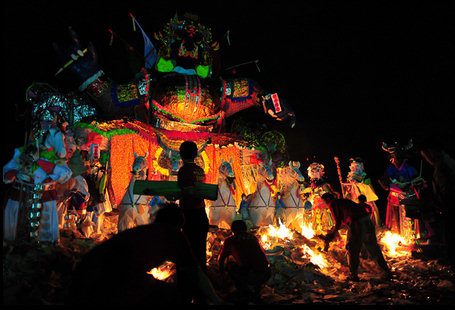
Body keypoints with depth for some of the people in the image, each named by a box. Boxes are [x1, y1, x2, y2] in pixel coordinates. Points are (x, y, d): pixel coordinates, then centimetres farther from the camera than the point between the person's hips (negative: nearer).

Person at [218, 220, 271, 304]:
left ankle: (243, 295, 20)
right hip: (267, 274, 5)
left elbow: (221, 259, 28)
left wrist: (221, 268, 51)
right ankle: (256, 293, 32)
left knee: (230, 265, 22)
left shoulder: (230, 240, 11)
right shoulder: (253, 237, 23)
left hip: (251, 276, -5)